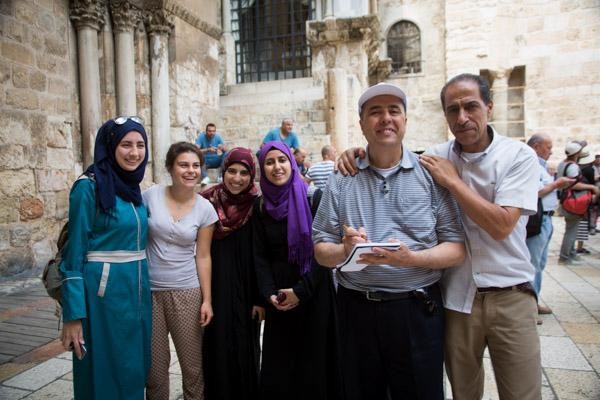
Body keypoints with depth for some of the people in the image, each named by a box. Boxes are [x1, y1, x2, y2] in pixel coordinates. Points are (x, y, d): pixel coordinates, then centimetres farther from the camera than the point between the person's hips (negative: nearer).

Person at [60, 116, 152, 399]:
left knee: (134, 369, 17)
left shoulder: (133, 187, 9)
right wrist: (73, 315, -14)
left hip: (137, 288, 7)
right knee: (107, 372, 8)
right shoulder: (89, 187, -12)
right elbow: (75, 253, -13)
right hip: (104, 291, -7)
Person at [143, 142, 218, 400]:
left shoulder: (205, 209, -3)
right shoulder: (150, 196, -5)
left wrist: (207, 299, -2)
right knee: (154, 364, 11)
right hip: (149, 290, 0)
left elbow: (203, 257, 0)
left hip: (186, 292, 0)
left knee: (193, 365, 9)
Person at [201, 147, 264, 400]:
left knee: (245, 349, 10)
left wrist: (261, 298, -7)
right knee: (217, 348, 10)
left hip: (245, 290, -1)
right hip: (215, 288, 2)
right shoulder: (208, 202, -1)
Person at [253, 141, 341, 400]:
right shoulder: (261, 206, 5)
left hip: (313, 292, -3)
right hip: (278, 294, 3)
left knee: (313, 358, 6)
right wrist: (269, 294, -9)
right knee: (278, 362, 10)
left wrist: (301, 290, -14)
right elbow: (260, 256, 3)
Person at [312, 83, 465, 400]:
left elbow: (457, 248, -4)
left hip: (417, 311, -1)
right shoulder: (342, 180, 2)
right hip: (356, 310, 2)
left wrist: (411, 258, -21)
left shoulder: (431, 174, -2)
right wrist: (344, 251, -19)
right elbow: (321, 249, 3)